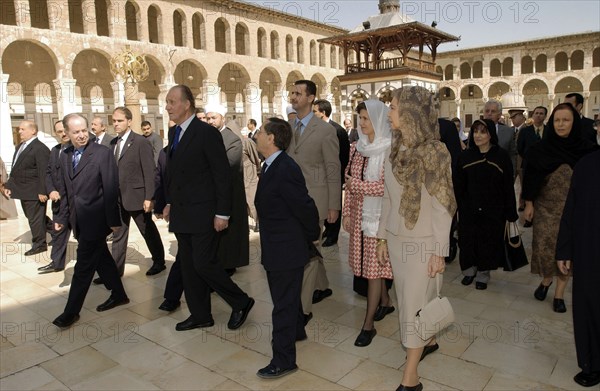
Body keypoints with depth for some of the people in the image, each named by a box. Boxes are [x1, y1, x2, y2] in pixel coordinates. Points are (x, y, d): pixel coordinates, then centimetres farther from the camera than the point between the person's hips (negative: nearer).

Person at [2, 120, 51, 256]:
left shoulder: (40, 149, -18)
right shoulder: (20, 146, 13)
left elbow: (43, 172, -22)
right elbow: (15, 169, 18)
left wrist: (42, 191, -24)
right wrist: (9, 185, 13)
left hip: (34, 191, -10)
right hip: (24, 190, 10)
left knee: (35, 217, 2)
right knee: (31, 215, 19)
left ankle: (39, 244, 16)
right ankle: (54, 228, 33)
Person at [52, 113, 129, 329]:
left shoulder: (102, 153, -11)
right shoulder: (65, 155, 9)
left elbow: (111, 189, -14)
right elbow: (64, 190, 13)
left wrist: (113, 219, -15)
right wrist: (62, 216, 8)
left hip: (95, 219, -6)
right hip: (78, 220, 7)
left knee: (84, 265, 0)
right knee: (101, 258, 16)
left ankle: (72, 311, 11)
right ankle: (118, 294, 31)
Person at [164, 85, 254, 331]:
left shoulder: (207, 133, -12)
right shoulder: (173, 132, 12)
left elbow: (223, 175, -14)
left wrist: (222, 213, -17)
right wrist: (169, 202, 16)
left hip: (203, 213, -8)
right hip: (181, 214, 8)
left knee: (203, 263, -7)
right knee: (188, 265, 12)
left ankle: (241, 302, 14)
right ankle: (200, 315, 26)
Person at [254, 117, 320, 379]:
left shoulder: (285, 170, -25)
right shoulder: (272, 166, 6)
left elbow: (306, 207, -22)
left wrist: (312, 236, -7)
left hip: (287, 250, -9)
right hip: (277, 248, 9)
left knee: (283, 304, 3)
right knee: (287, 297, 26)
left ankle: (284, 360, 17)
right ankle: (297, 331, 48)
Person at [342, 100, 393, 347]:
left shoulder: (389, 150, -12)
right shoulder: (357, 147, 7)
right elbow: (350, 183, 11)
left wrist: (358, 185, -15)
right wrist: (346, 213, 8)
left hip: (379, 215, -6)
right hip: (359, 215, 6)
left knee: (374, 266, 0)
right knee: (371, 264, 15)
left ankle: (368, 324, 9)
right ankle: (385, 302, 38)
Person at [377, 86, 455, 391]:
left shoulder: (433, 152, -14)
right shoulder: (397, 149, 4)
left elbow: (442, 207, -12)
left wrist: (439, 252, -12)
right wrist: (383, 237, 11)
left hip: (422, 242, -5)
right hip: (397, 239, 6)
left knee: (414, 303, 1)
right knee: (414, 297, 18)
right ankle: (428, 341, 43)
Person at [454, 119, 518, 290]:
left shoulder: (502, 156, -6)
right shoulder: (465, 156, 0)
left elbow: (508, 187, -6)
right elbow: (458, 185, 0)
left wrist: (510, 212, -7)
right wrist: (459, 206, -7)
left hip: (493, 211, -1)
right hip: (468, 210, 2)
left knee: (488, 243, 7)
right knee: (468, 242, 8)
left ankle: (483, 275, 27)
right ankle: (469, 270, 31)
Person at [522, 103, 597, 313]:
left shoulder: (587, 150, -3)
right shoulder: (540, 150, -3)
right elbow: (531, 178, 0)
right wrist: (528, 204, -2)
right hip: (546, 208, 0)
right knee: (545, 247, -2)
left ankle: (559, 293, 19)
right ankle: (546, 279, 27)